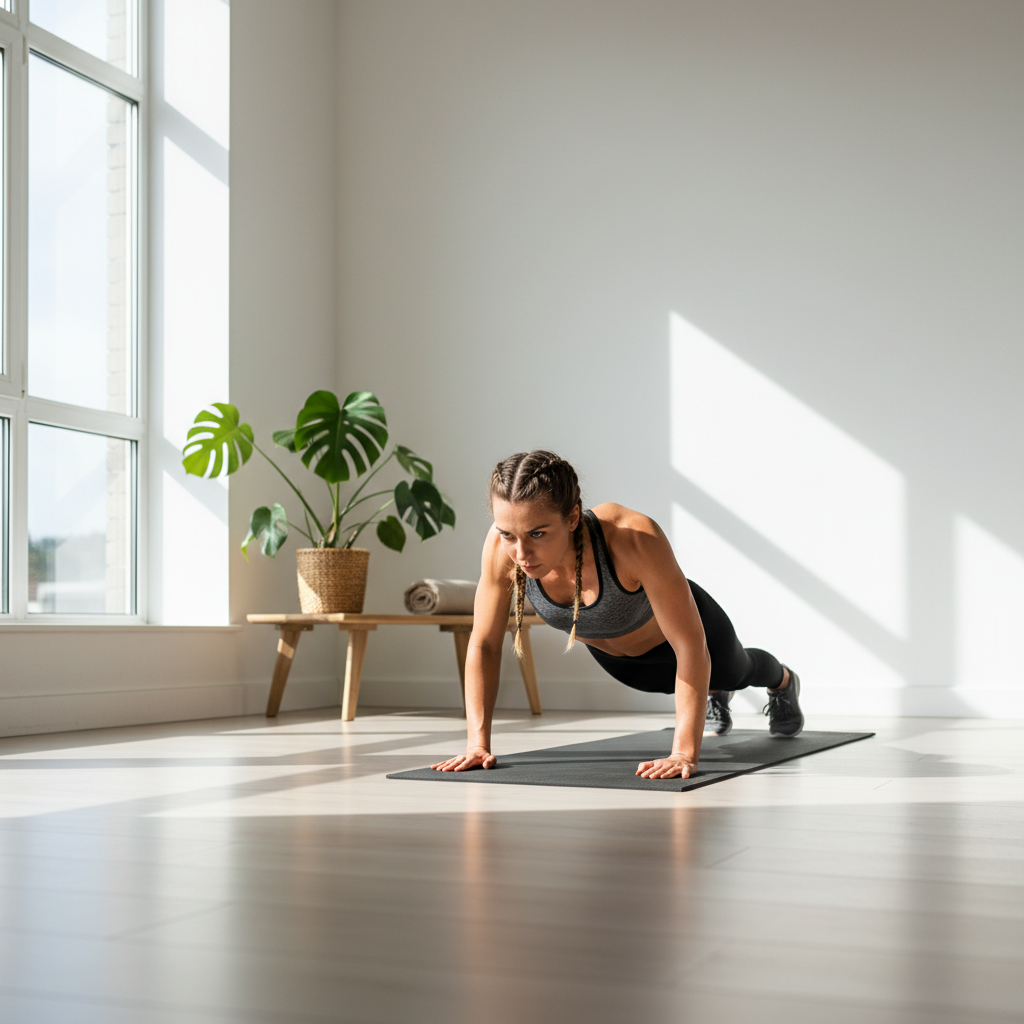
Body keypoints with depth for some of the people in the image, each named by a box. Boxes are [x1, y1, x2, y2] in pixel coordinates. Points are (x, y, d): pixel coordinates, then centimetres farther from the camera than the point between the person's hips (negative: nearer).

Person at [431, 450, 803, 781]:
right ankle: (714, 693, 71)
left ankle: (783, 681, 68)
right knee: (670, 684, 36)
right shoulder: (501, 546, -38)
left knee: (734, 672, 32)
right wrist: (477, 742, -31)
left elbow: (691, 646, -43)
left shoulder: (635, 539, -49)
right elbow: (484, 645, -25)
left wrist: (684, 752, -48)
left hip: (669, 628, -3)